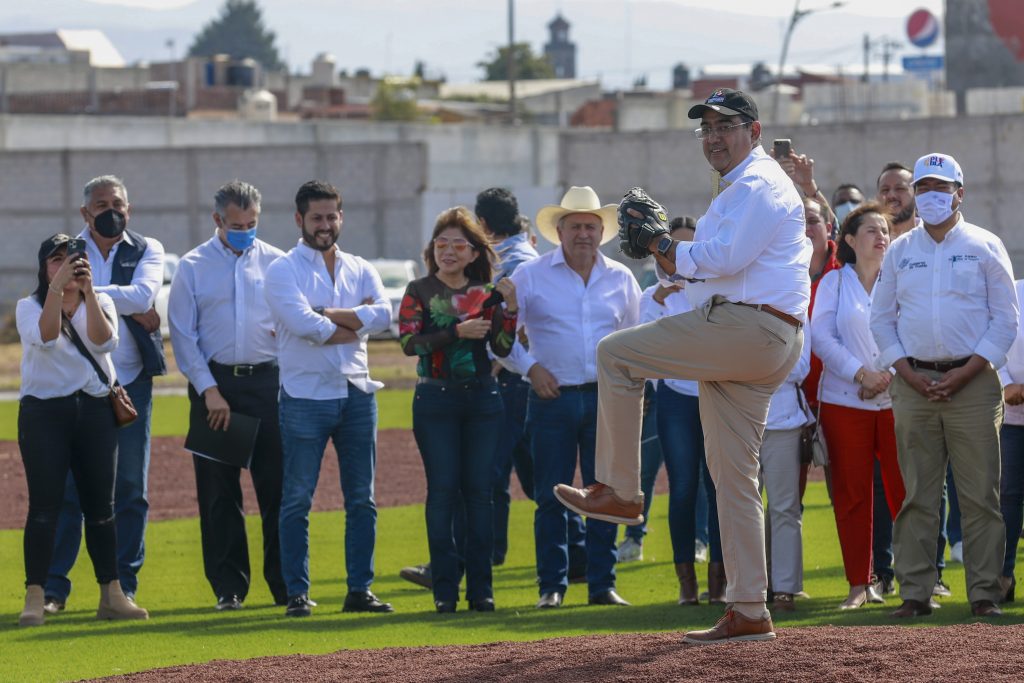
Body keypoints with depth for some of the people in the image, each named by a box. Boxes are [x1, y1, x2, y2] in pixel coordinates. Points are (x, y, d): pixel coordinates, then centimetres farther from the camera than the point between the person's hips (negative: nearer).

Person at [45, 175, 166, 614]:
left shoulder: (147, 250, 8)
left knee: (131, 489, 3)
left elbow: (143, 295, -11)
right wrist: (129, 309, -13)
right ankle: (54, 588, -2)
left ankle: (124, 586, 10)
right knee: (67, 487, -4)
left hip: (132, 383, 1)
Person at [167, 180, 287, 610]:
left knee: (278, 485, -4)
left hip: (269, 381, 0)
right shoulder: (193, 267, 6)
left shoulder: (277, 263, 9)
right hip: (214, 383, 0)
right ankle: (228, 587, 7)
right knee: (218, 490, 1)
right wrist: (209, 390, -6)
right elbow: (183, 335, 2)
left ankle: (286, 584, 2)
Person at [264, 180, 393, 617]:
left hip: (356, 393, 4)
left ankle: (360, 590, 12)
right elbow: (303, 324, -18)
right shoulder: (283, 270, -1)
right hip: (305, 396, -4)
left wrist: (328, 315, -12)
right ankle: (297, 593, 3)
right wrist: (355, 322, -7)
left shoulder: (360, 270, 13)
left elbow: (382, 315, -6)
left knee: (362, 499, 6)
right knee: (297, 501, -2)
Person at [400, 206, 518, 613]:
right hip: (435, 399, -2)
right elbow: (409, 342, -10)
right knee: (443, 490, -4)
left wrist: (509, 306, -11)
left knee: (480, 491, 1)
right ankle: (444, 589, -1)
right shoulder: (419, 291, 3)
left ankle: (480, 587, 5)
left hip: (482, 397, 2)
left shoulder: (485, 293, 9)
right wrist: (458, 331, -18)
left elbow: (502, 348, 2)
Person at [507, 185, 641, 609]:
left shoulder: (620, 279, 10)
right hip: (552, 399, -2)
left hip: (605, 398, 2)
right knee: (551, 496, -1)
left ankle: (602, 585, 9)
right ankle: (552, 586, 5)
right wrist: (530, 366, -6)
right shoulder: (530, 276, 1)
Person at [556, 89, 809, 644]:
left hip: (746, 327, -11)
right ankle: (748, 612, 6)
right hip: (757, 348, 11)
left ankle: (619, 490, -7)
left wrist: (664, 247, -7)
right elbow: (698, 271, 23)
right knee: (733, 476, 7)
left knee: (616, 353, -9)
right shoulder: (737, 189, 27)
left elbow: (724, 259, -19)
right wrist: (664, 252, 5)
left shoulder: (758, 185, -6)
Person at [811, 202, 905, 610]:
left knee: (905, 490, -4)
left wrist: (891, 375, -11)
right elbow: (821, 337, -2)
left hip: (896, 399, 0)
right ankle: (859, 585, 5)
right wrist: (861, 373, -12)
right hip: (845, 402, 0)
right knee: (851, 495, 0)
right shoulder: (834, 282, 8)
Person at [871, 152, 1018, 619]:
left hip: (972, 382, -3)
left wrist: (965, 372, -9)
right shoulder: (899, 252, 14)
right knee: (916, 494, 2)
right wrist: (909, 372, -2)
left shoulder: (985, 247, 5)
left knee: (980, 493, -5)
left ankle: (984, 593, -3)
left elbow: (1005, 319, 1)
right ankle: (915, 592, 4)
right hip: (913, 383, 3)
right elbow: (881, 319, 13)